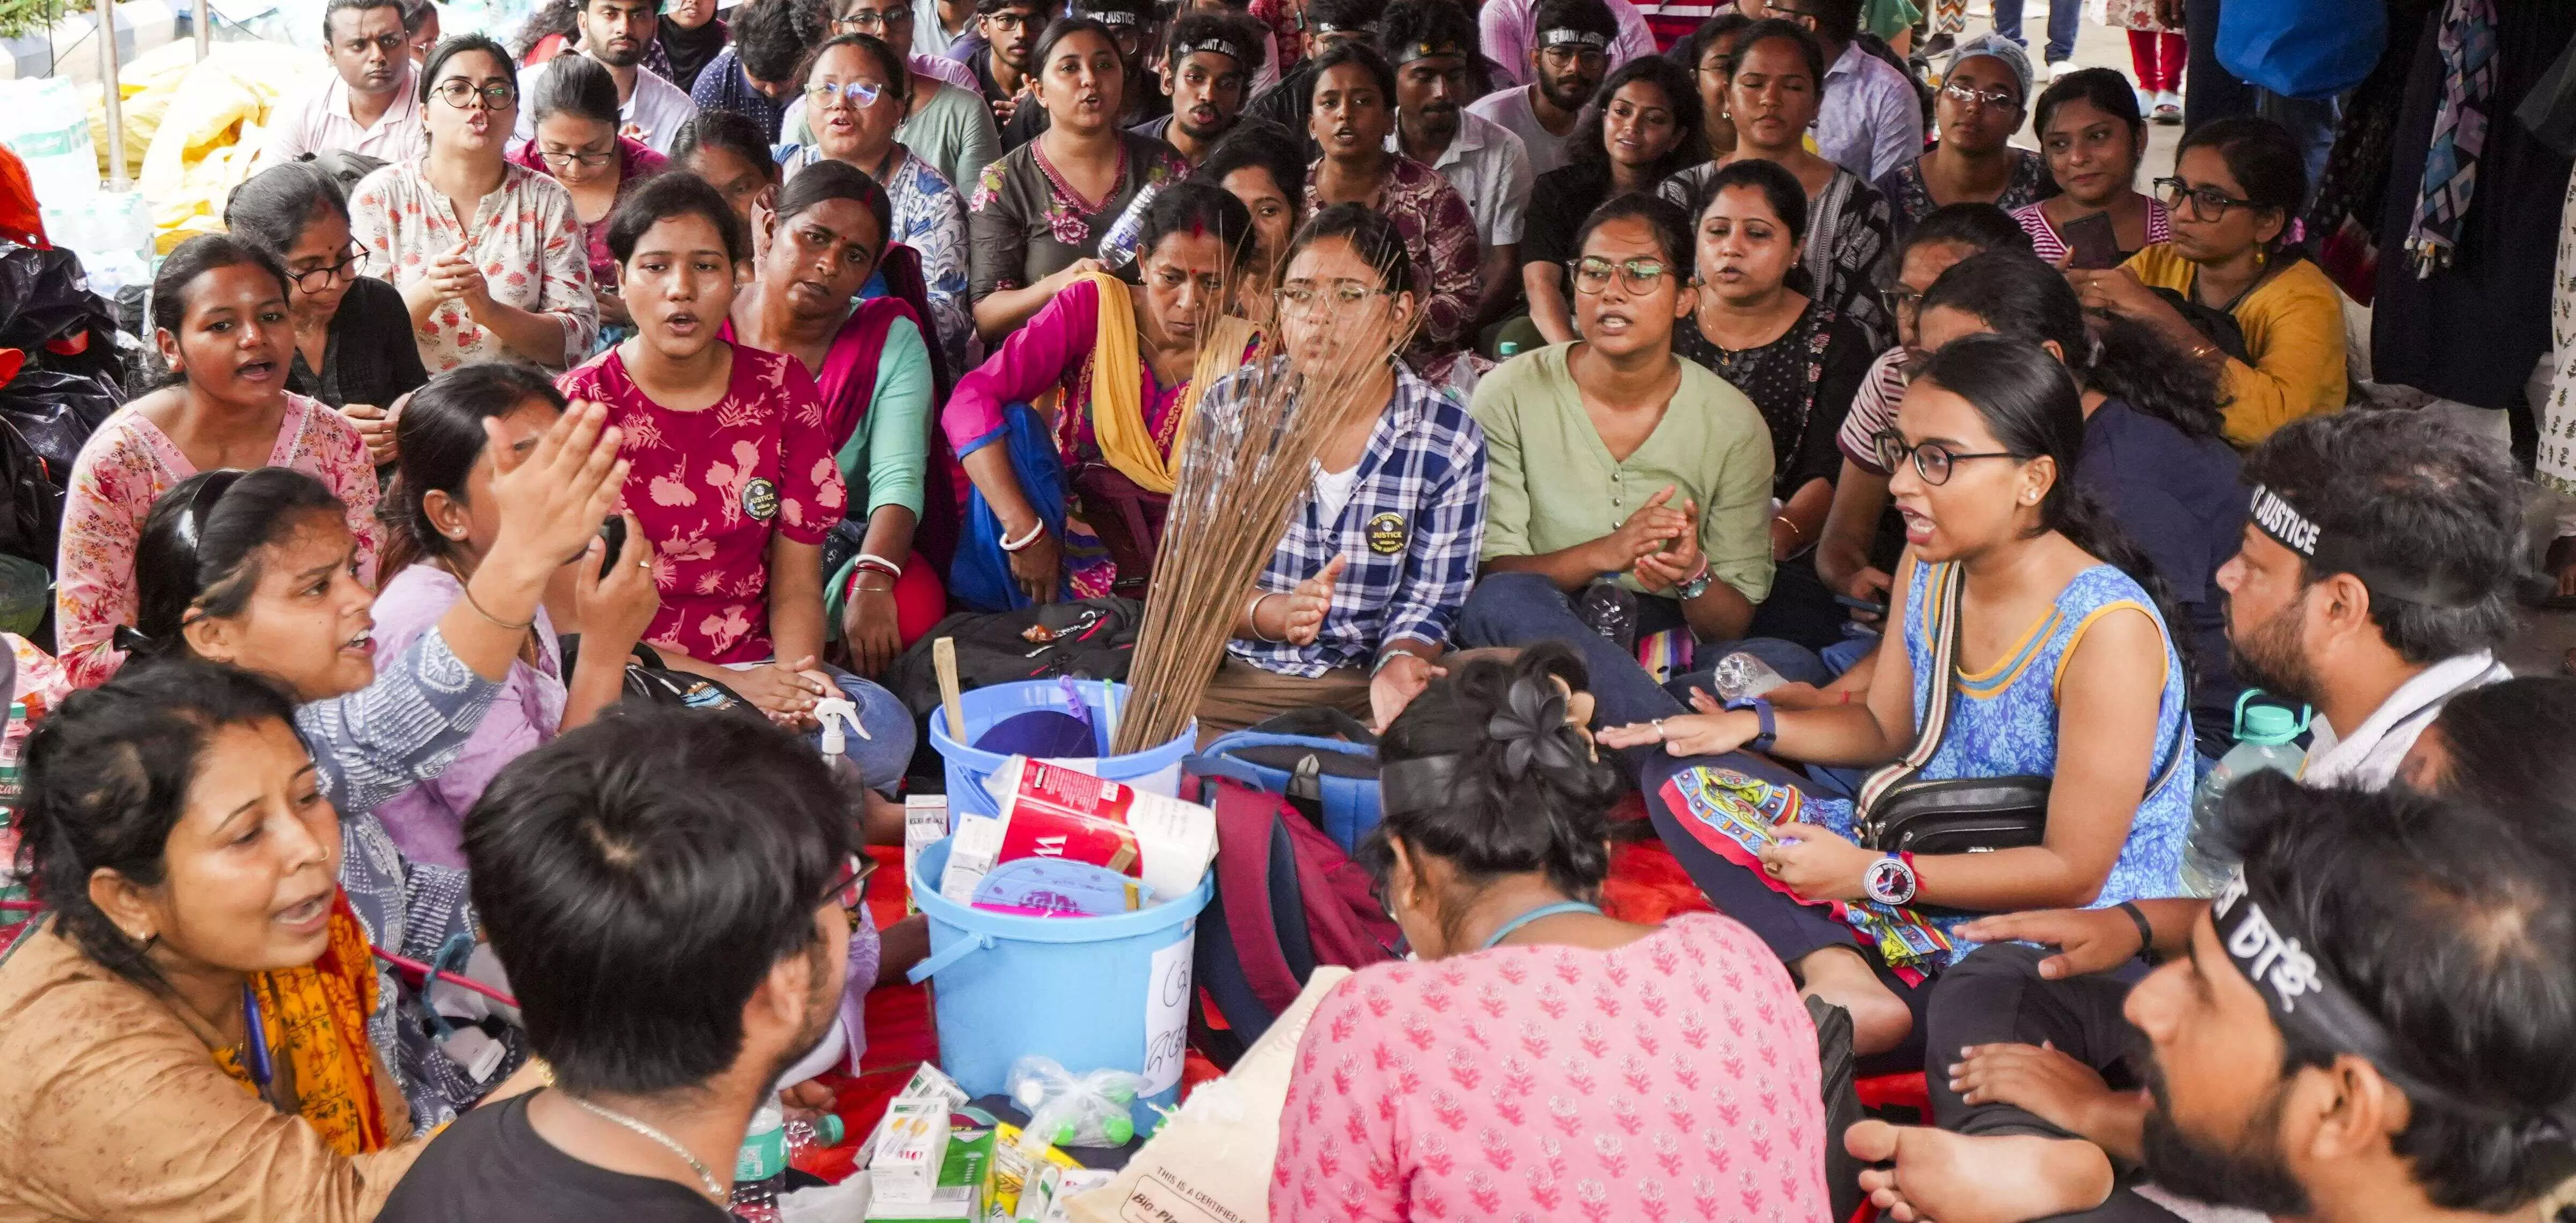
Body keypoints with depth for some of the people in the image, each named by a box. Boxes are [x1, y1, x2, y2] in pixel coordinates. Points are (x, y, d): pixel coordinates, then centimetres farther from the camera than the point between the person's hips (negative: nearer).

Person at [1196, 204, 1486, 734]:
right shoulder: (1232, 408, -2)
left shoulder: (1450, 441, -3)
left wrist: (1400, 663, -24)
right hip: (1234, 675, 0)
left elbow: (1428, 602, 0)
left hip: (1365, 687, 1)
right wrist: (1270, 612, -22)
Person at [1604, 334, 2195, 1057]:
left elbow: (2072, 870, -20)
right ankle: (1843, 981, -24)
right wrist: (1753, 724, 0)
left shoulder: (2106, 630, -23)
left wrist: (1873, 876, -21)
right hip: (1931, 857, 9)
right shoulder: (1928, 571, 1)